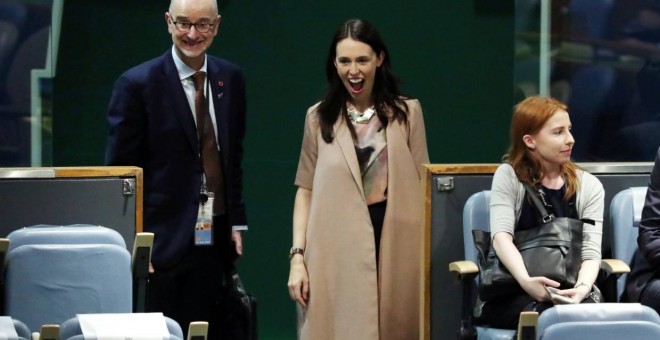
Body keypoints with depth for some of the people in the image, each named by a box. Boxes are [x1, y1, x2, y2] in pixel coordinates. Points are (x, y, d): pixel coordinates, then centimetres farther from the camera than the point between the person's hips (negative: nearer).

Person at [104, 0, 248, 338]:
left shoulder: (230, 79, 9)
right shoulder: (137, 84, -7)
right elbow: (120, 171, -6)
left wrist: (237, 222, 10)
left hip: (215, 240, 5)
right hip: (163, 243, -5)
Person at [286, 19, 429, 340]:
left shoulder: (407, 113, 6)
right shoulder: (319, 118, 7)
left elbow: (422, 185, 6)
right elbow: (306, 190, 6)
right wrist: (298, 255, -4)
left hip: (395, 245, 0)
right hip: (337, 248, 0)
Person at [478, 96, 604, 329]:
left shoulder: (589, 187, 12)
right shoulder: (508, 177, 7)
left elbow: (591, 251, 1)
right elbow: (501, 236, -8)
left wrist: (583, 287, -23)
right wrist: (526, 281, -29)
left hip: (568, 290, 2)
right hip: (513, 294, -2)